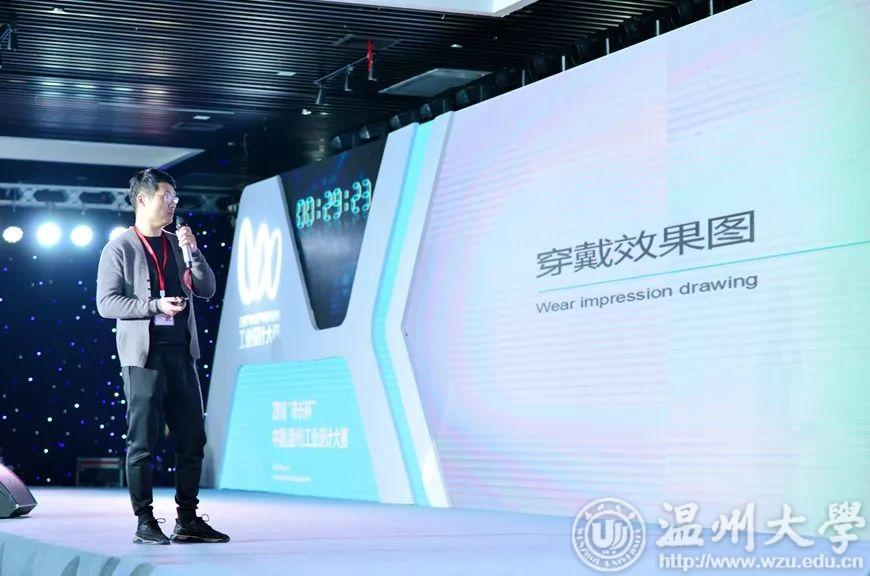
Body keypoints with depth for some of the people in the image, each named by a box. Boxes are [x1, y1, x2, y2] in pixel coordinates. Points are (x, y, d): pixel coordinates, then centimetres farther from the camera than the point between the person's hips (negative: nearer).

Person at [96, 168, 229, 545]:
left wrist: (193, 252, -2)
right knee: (142, 443, -2)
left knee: (192, 440, 5)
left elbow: (207, 290, 12)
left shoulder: (177, 244, 15)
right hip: (144, 356, -5)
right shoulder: (119, 249, 0)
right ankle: (144, 523, 5)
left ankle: (187, 521, 13)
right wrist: (155, 306, -15)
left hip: (181, 354, 5)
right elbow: (106, 302, -6)